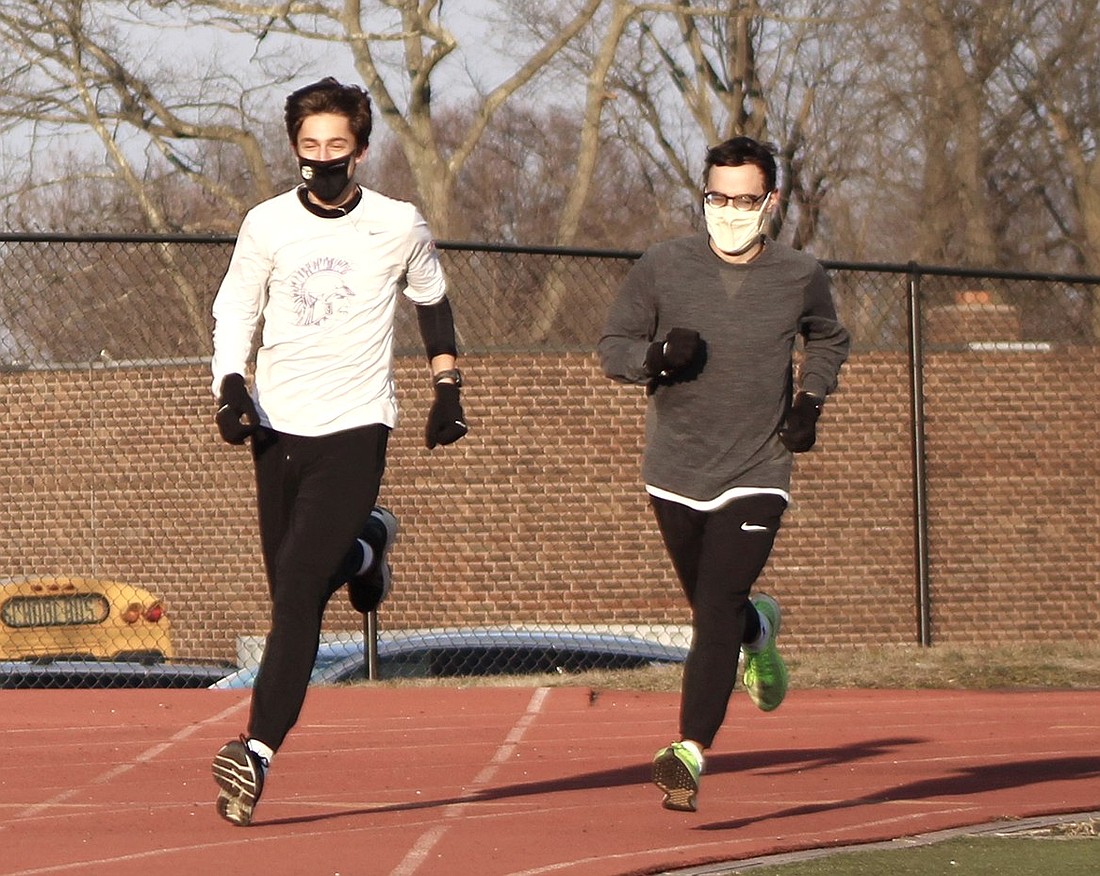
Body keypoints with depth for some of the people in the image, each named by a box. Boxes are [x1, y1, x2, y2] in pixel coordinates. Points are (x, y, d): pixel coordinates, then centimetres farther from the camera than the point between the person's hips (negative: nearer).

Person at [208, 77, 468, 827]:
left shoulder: (399, 226, -1)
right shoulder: (267, 225, 1)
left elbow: (432, 300, 17)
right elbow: (235, 308, 12)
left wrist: (448, 388, 17)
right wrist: (231, 386, -4)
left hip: (355, 428, -3)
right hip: (279, 427, 3)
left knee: (299, 587, -17)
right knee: (292, 588, 10)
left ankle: (259, 751, -22)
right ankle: (365, 545, 44)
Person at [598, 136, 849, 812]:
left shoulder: (800, 278, -1)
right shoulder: (662, 268, -4)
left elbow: (829, 340, 19)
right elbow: (612, 347, 2)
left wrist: (812, 400, 2)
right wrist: (655, 356, -20)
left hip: (755, 477, -2)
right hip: (675, 473, 2)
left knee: (717, 609, -17)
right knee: (715, 610, 15)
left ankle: (691, 751, -21)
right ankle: (759, 629, 52)